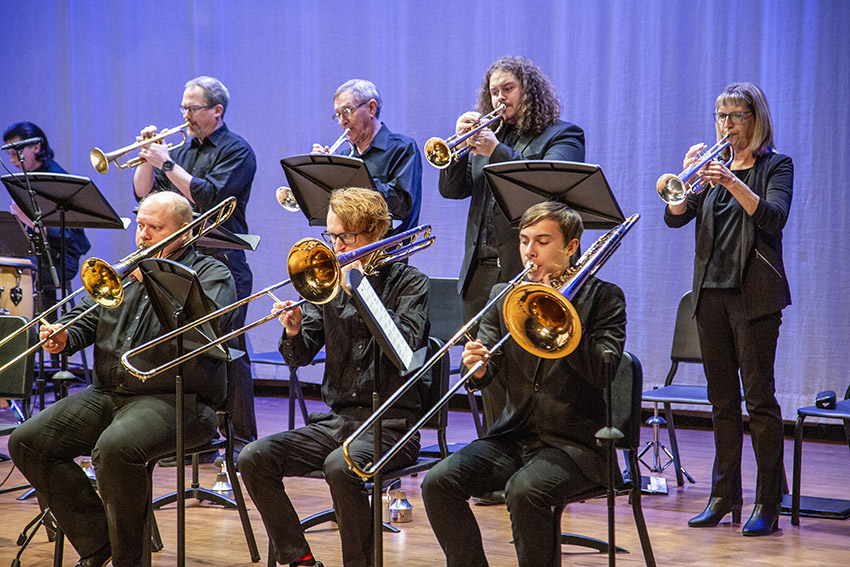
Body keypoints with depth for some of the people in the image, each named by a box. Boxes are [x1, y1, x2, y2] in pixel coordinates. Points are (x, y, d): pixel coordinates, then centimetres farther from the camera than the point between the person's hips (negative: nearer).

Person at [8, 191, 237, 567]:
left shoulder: (212, 274, 2)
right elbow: (86, 316, 19)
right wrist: (64, 337, -4)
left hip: (175, 399, -7)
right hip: (109, 393, 7)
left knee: (114, 448, -37)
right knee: (26, 442, -8)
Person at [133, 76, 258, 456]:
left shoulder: (236, 151, -4)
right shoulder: (184, 150, 18)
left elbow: (209, 197, -19)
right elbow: (144, 193, 15)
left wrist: (167, 164, -16)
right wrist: (148, 157, 0)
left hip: (223, 263, -7)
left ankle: (242, 438, -1)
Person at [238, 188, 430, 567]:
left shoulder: (409, 283, 2)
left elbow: (406, 344, -17)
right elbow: (300, 357, 8)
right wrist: (294, 331, -15)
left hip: (391, 422, -5)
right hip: (336, 419, 5)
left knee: (340, 465, -35)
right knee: (254, 458, -15)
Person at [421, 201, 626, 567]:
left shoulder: (602, 297, 1)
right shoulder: (505, 296, 12)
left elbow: (603, 371, -14)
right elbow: (485, 374, 3)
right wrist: (477, 367, -22)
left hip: (574, 443, -5)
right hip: (514, 436, 5)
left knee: (524, 490, -34)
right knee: (439, 483, -18)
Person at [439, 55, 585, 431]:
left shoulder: (562, 136, 3)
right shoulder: (488, 134, 20)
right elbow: (452, 189, 12)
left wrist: (496, 152, -23)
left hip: (531, 272, -6)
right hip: (482, 272, 6)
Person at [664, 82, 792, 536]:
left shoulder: (776, 166, 1)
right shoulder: (713, 166, 14)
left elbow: (773, 218, -17)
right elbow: (675, 216, 3)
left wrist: (731, 182, -26)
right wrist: (687, 176, -14)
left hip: (754, 293, -5)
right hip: (711, 290, 5)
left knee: (759, 397, -7)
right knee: (722, 398, 8)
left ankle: (769, 504, -4)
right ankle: (724, 496, 14)